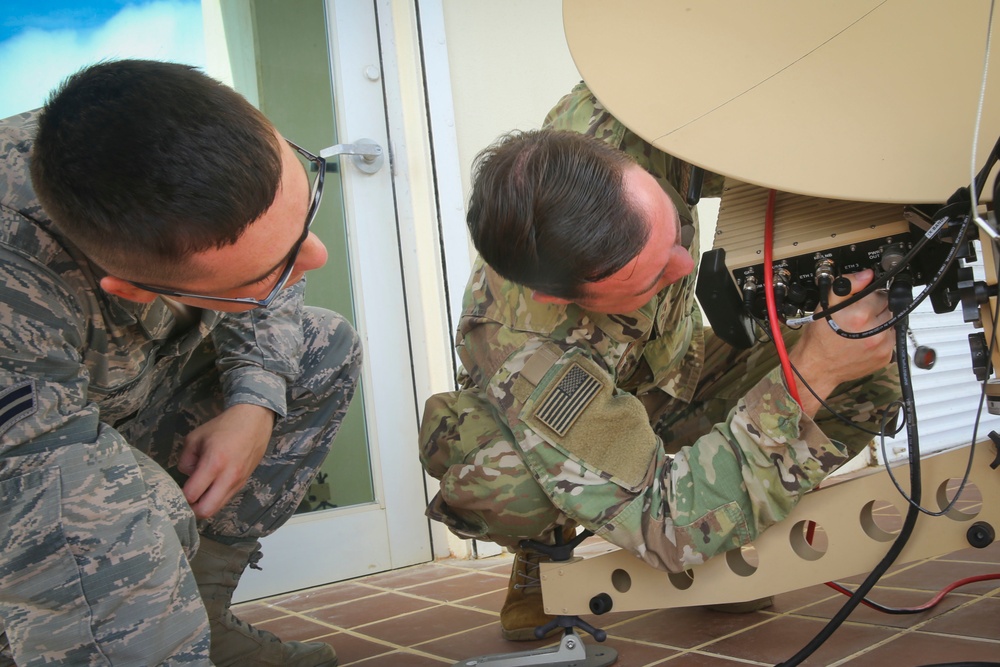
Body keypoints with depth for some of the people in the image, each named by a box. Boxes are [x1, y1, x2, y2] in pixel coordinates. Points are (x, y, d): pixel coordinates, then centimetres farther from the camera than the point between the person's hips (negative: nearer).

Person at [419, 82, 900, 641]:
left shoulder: (607, 119, -33)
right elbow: (667, 526, -41)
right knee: (499, 474, -41)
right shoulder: (520, 357, -43)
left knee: (867, 374, -17)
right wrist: (810, 376, -46)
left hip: (676, 374, 5)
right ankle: (541, 557, -2)